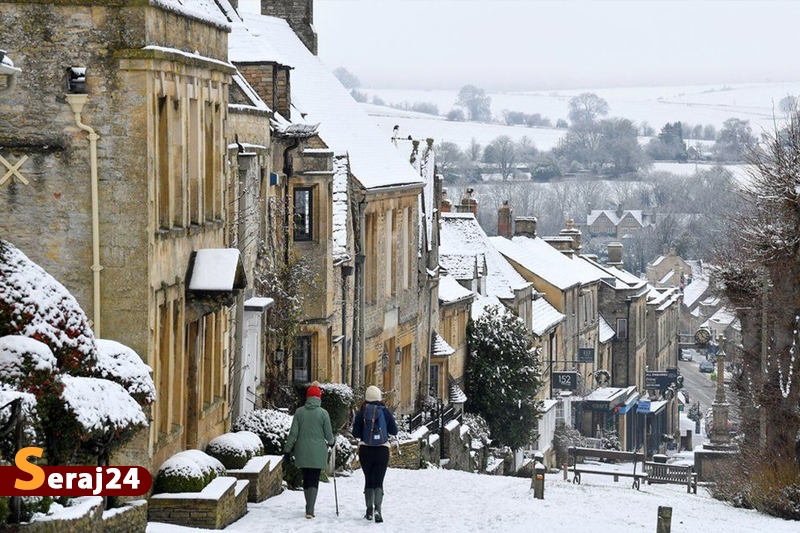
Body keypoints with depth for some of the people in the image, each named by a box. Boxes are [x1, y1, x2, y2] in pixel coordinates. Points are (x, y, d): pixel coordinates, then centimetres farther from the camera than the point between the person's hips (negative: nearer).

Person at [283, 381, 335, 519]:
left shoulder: (299, 412, -1)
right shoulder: (323, 413, -6)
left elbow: (293, 433, -1)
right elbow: (328, 434, -1)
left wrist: (287, 450, 4)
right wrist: (331, 443, 21)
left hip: (302, 452, 2)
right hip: (317, 452, -2)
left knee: (306, 480, 15)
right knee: (314, 481, -1)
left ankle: (309, 508, 22)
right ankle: (310, 510, -12)